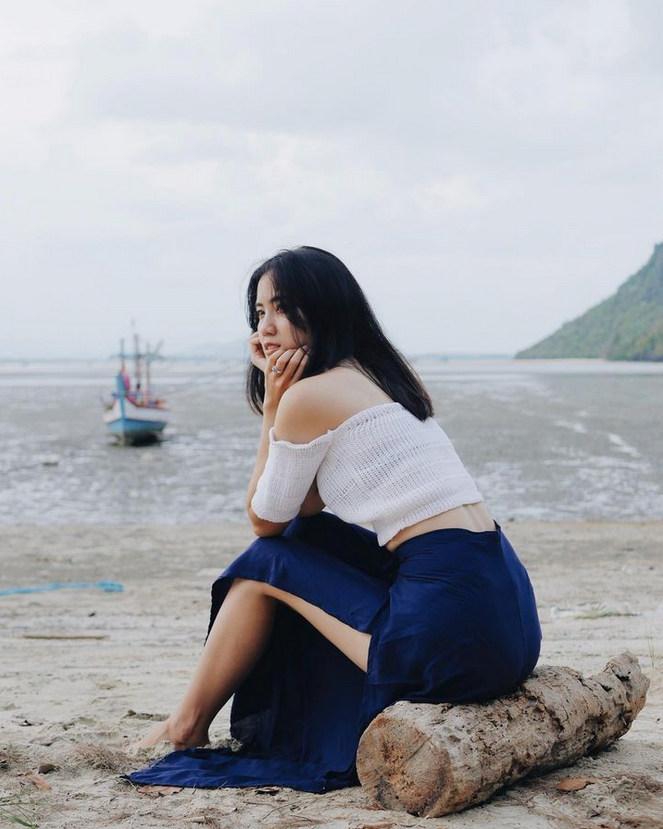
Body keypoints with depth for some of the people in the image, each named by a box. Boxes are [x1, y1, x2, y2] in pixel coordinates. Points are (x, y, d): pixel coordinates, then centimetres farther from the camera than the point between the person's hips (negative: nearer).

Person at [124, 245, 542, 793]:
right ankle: (279, 716, 34)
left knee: (266, 562, 10)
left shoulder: (309, 397, -8)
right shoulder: (381, 376, 18)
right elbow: (305, 509, 23)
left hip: (453, 628, -9)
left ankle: (188, 726, 27)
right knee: (309, 536, 23)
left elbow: (265, 521, 7)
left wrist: (273, 406, 6)